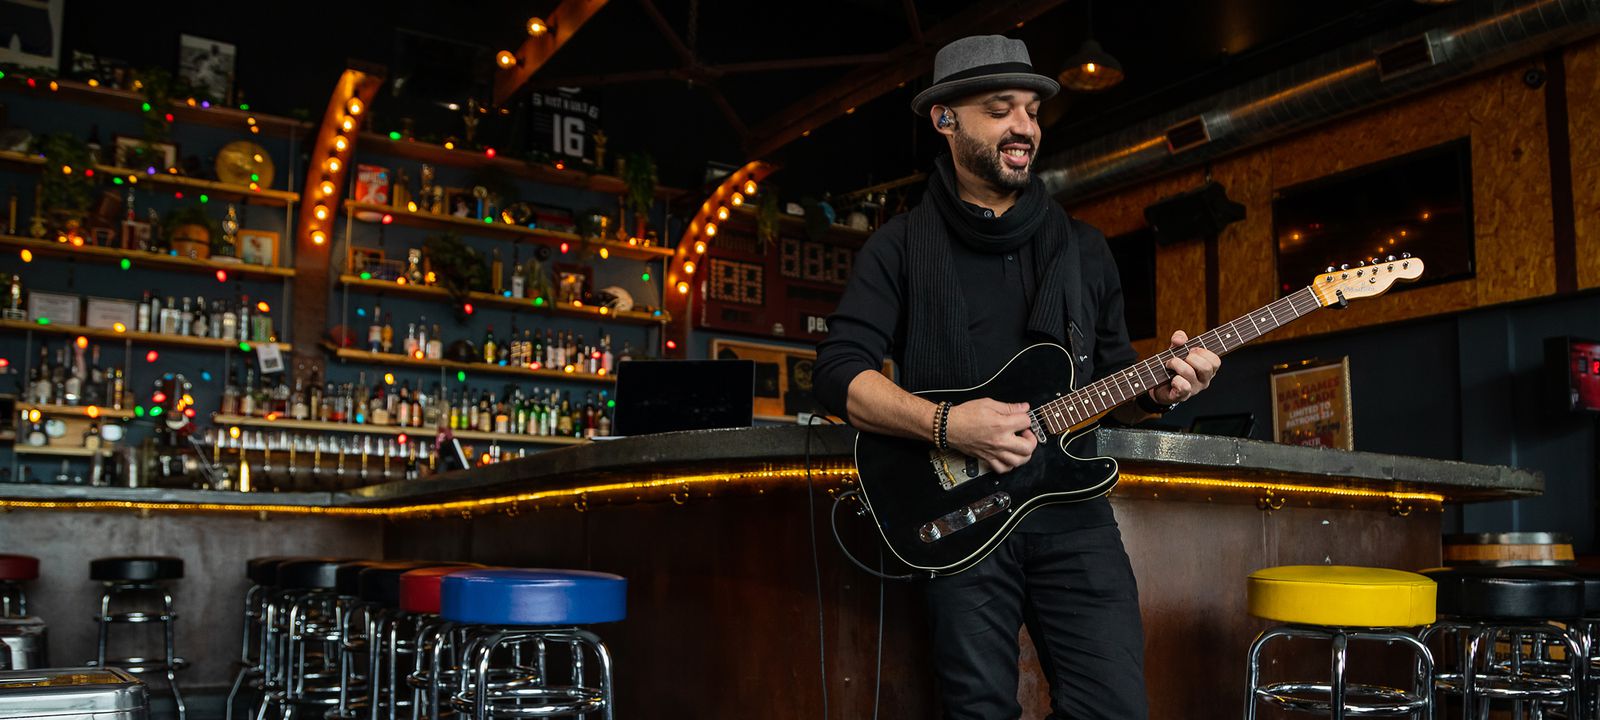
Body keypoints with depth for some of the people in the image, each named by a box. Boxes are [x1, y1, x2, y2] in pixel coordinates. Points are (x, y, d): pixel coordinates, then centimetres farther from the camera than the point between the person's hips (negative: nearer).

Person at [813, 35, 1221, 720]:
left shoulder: (1084, 247, 15)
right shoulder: (901, 245, 3)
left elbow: (1112, 383, 18)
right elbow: (837, 373, -6)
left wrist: (1155, 388, -5)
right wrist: (947, 424, -19)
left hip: (1073, 508, 3)